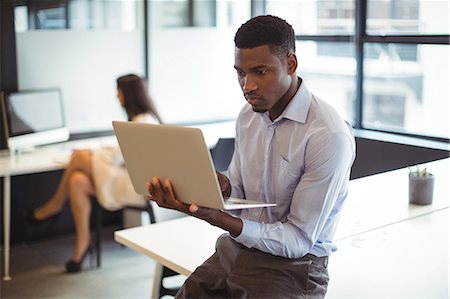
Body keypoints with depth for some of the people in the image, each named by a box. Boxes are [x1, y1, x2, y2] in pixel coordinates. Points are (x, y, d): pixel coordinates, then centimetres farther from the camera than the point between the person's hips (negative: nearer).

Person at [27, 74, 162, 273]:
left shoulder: (143, 121, -14)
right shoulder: (142, 117, 17)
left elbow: (118, 157, -16)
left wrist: (87, 153, -2)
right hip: (132, 177, 9)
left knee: (79, 157, -13)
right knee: (77, 181, -13)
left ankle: (55, 205, 8)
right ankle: (82, 242, -9)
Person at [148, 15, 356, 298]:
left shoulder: (329, 136, -21)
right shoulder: (248, 116, 3)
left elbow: (299, 241, -18)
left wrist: (217, 218, -29)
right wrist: (223, 187, -13)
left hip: (292, 266, -6)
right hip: (238, 249, 6)